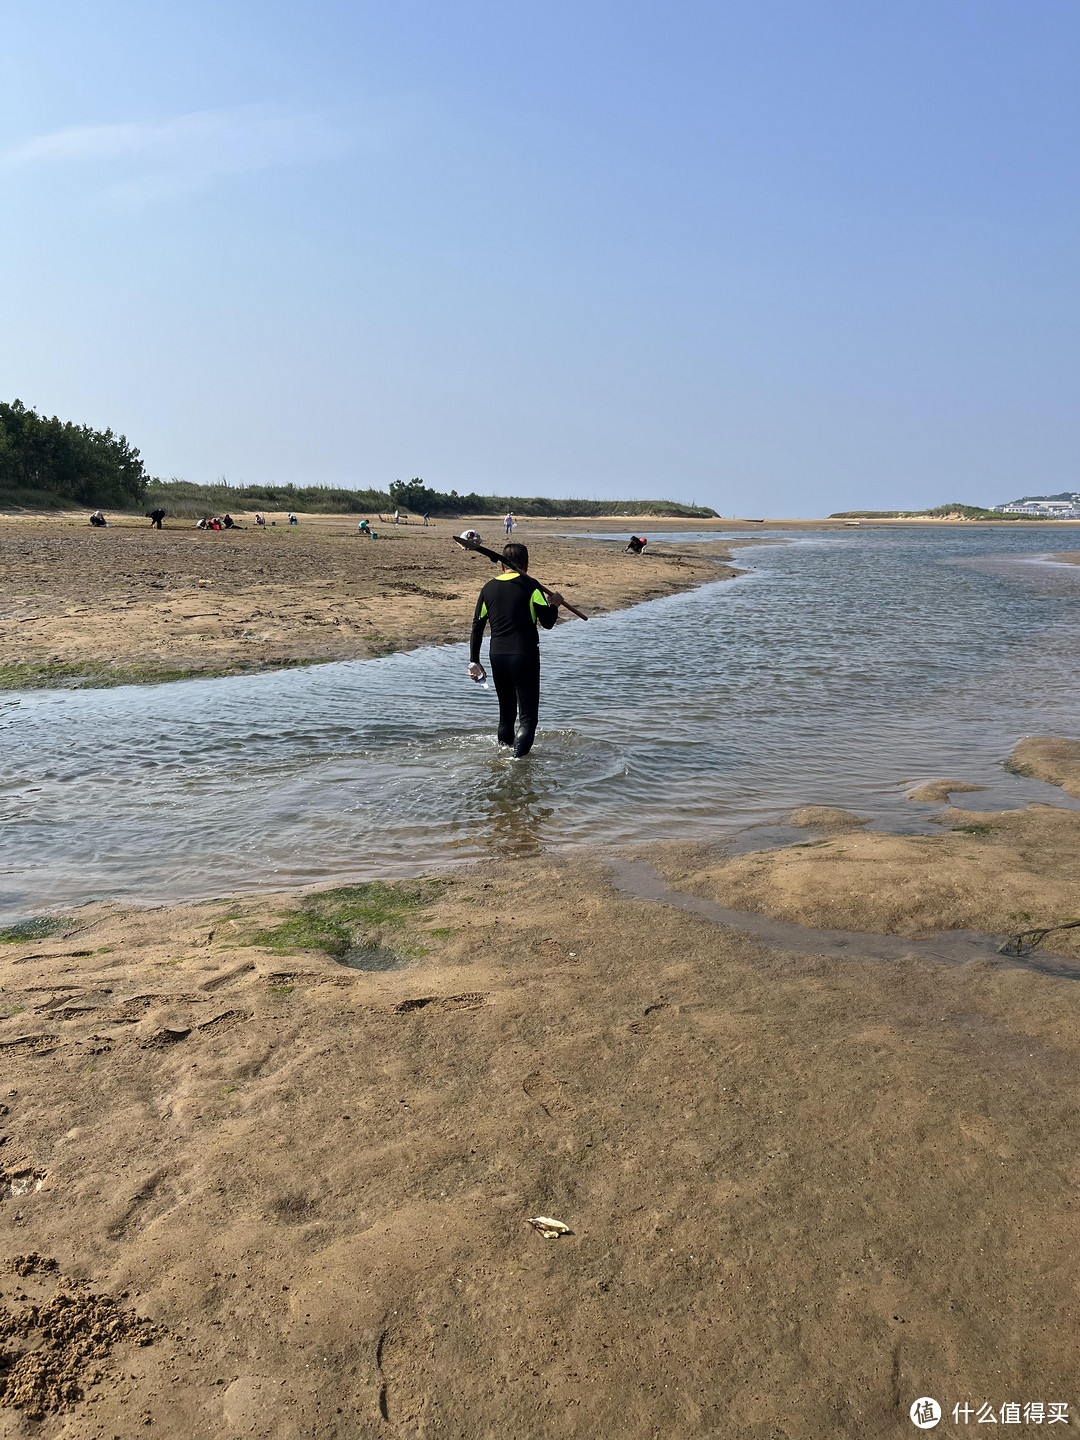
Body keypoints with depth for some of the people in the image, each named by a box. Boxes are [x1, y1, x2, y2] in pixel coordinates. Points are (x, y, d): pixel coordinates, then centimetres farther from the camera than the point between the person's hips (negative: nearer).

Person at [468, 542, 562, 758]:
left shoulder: (489, 588, 8)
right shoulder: (530, 586, -5)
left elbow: (477, 626, 9)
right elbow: (547, 622, -6)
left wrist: (474, 661, 15)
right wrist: (554, 604, 14)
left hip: (496, 656, 5)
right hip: (524, 656, -5)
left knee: (506, 711, 21)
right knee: (527, 716, 0)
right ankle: (518, 759, -15)